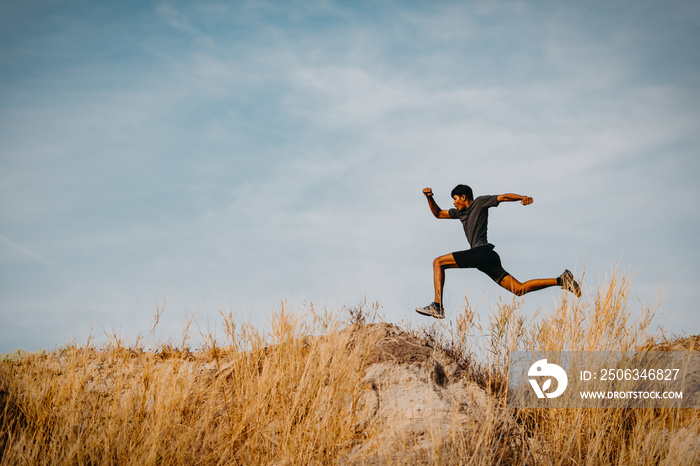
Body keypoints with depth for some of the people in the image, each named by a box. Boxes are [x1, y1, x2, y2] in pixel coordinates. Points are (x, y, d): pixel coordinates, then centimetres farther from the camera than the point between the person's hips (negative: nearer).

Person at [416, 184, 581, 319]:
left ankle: (437, 306, -19)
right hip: (488, 259, 9)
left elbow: (504, 197, -3)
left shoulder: (479, 203, 7)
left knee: (438, 262, -8)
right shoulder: (460, 212, 29)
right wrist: (429, 197, 19)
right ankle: (561, 280, -3)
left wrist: (522, 197, -22)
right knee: (519, 289, 0)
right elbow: (438, 213, 35)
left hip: (481, 252, -9)